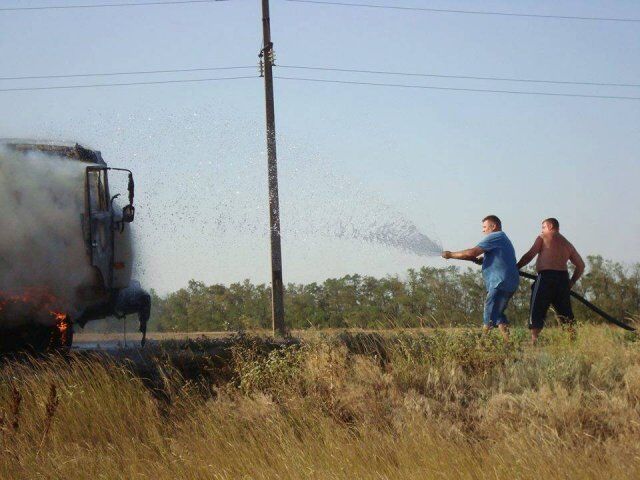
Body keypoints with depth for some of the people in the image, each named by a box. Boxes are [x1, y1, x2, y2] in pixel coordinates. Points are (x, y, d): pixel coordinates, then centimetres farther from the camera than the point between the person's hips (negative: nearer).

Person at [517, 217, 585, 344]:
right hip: (563, 279, 5)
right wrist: (571, 283, 21)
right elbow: (581, 265, 20)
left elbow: (530, 255, -2)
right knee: (566, 313, 12)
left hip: (546, 277, -5)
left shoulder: (543, 238, 7)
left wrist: (516, 268, 5)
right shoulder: (568, 244, 23)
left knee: (537, 311, -5)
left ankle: (533, 341, -16)